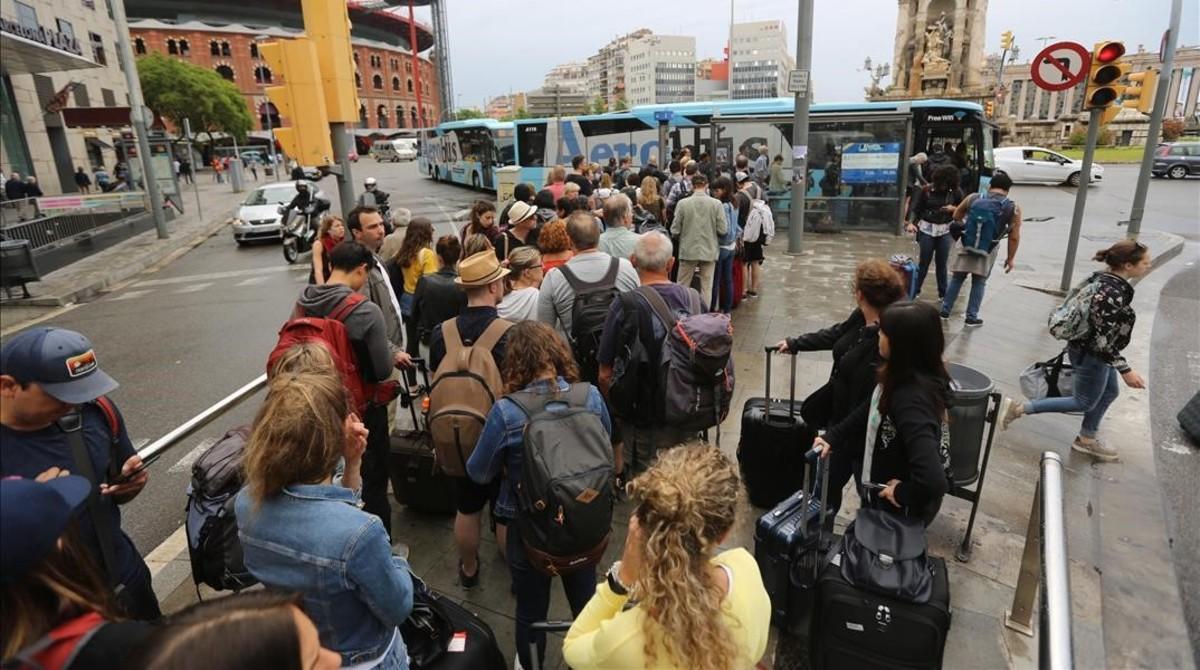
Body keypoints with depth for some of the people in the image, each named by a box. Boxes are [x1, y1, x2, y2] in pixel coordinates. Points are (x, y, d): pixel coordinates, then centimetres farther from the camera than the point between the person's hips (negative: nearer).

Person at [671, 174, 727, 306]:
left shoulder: (682, 203, -9)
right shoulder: (717, 204, -8)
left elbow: (674, 230, -6)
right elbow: (723, 230, -7)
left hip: (688, 251, 0)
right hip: (709, 251, 0)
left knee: (682, 286, 12)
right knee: (706, 287, 10)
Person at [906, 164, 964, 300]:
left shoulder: (955, 192, -1)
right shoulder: (925, 190, -5)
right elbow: (916, 209, -2)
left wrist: (953, 208, -11)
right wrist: (911, 223, -18)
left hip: (945, 231, 1)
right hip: (927, 229, -1)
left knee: (941, 263, 5)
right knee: (924, 262, -1)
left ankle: (943, 293, 17)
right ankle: (915, 290, 10)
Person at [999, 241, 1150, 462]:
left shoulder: (1103, 278, -3)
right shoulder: (1114, 293, -31)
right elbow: (1103, 341, -29)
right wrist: (1126, 371, -23)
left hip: (1088, 349, 10)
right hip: (1091, 355, -9)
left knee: (1110, 392, 24)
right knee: (1084, 402, 10)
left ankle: (1087, 439, 38)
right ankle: (1018, 408, 9)